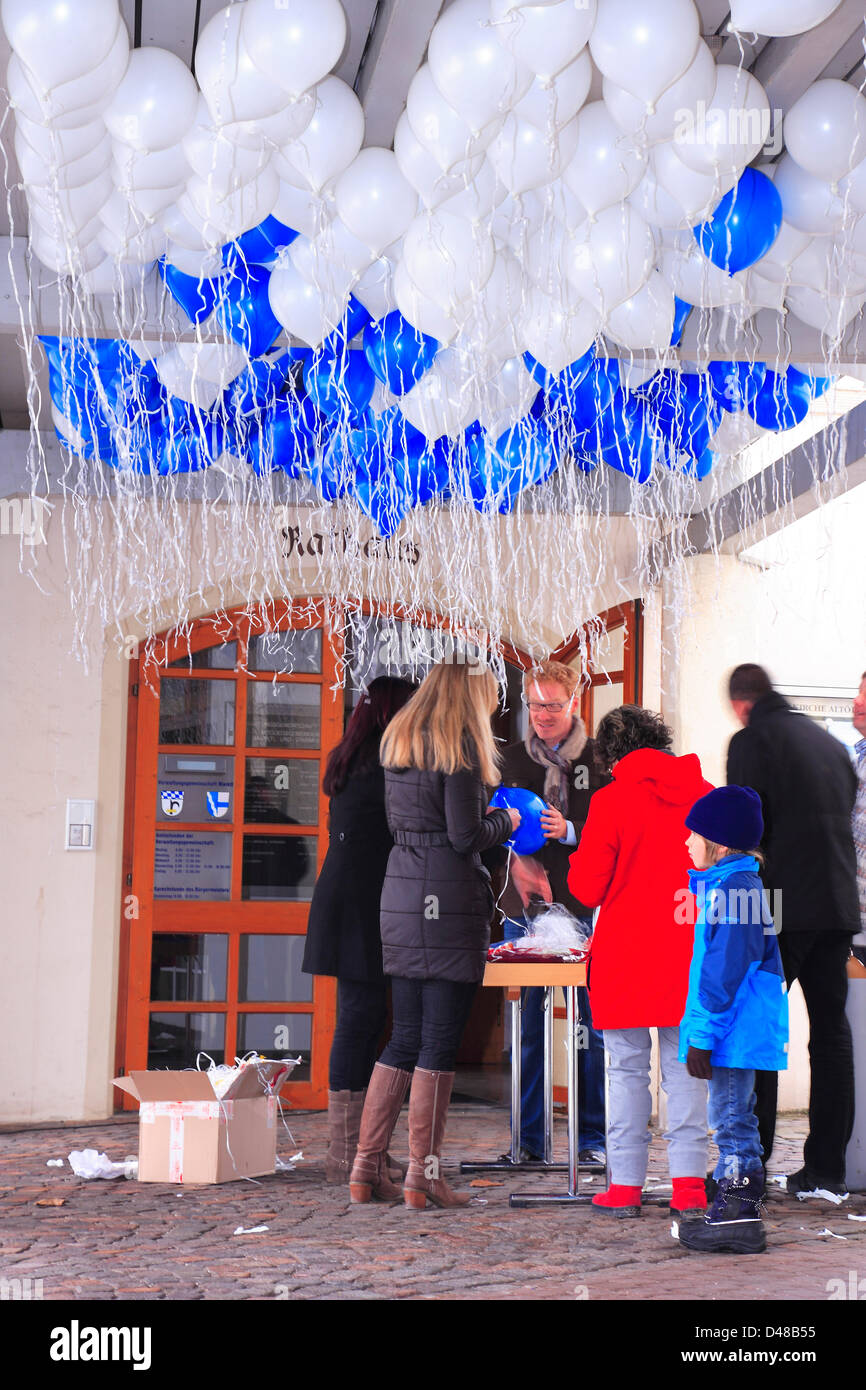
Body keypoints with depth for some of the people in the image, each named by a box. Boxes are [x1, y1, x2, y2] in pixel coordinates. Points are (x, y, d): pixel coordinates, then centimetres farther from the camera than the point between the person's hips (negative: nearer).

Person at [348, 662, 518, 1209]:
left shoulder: (398, 740, 15)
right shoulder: (460, 743, -8)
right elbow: (466, 836, -13)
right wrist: (506, 821, 7)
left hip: (400, 896, 7)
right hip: (450, 901, -7)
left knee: (406, 1036, 12)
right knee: (440, 1041, -1)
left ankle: (367, 1167, 13)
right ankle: (424, 1177, 4)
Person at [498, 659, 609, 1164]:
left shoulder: (600, 758, 1)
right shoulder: (514, 757, 9)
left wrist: (570, 832, -20)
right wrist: (517, 857, -14)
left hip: (584, 905, -2)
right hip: (526, 903, 2)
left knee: (592, 1025, 4)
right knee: (528, 1023, 7)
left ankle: (593, 1137, 15)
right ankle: (529, 1138, 16)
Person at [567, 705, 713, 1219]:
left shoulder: (612, 800, -8)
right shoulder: (705, 794, 3)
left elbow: (588, 887, -7)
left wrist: (578, 858, 14)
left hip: (626, 956, -3)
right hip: (691, 954, 3)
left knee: (628, 1069, 5)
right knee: (685, 1067, 8)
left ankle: (626, 1186, 8)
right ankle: (689, 1184, 8)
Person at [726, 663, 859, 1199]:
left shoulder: (751, 740, -4)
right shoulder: (830, 742, 15)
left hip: (781, 908, -6)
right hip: (839, 905, 6)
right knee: (831, 1032, 9)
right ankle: (827, 1170, 13)